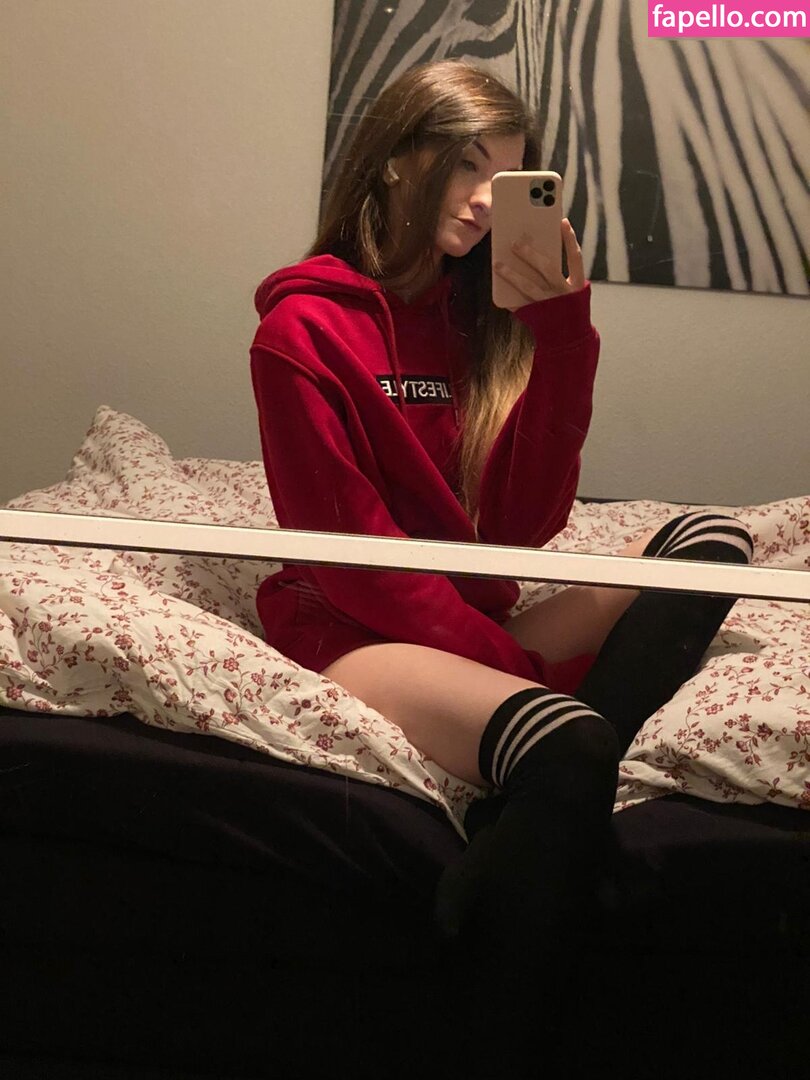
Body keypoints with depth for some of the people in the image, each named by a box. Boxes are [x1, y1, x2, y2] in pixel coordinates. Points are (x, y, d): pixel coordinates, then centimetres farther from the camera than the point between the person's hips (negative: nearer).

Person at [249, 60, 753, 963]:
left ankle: (547, 779, -36)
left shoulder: (478, 317, 11)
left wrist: (561, 328, -11)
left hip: (472, 623, 8)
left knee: (711, 543, -19)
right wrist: (524, 667, -18)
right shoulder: (302, 328, -4)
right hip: (351, 631, -8)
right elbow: (352, 558, -11)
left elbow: (526, 524, -2)